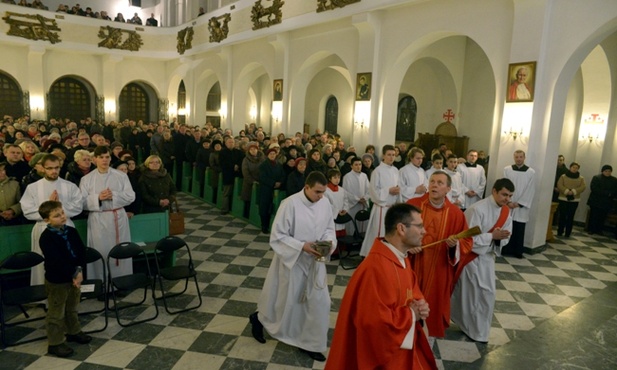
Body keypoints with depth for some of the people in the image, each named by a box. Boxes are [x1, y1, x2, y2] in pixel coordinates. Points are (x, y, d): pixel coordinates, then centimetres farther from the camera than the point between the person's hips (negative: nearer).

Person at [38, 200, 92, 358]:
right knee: (56, 313, 5)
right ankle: (55, 343, 16)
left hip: (74, 277, 7)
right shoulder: (46, 238, -19)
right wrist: (74, 273, -24)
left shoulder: (71, 231, 1)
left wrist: (79, 270, -16)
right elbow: (56, 261, -26)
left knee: (72, 308, 23)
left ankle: (73, 332, 40)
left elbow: (82, 251, -2)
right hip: (56, 280, -7)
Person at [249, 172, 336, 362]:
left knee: (320, 302, 8)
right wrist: (302, 246, -27)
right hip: (292, 262, -5)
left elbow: (329, 228, 7)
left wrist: (329, 242, -14)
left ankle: (310, 343, 28)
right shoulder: (290, 204, -23)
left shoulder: (325, 204, -6)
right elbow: (277, 237, -18)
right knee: (285, 302, 12)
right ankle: (259, 318, 44)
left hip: (314, 262, 5)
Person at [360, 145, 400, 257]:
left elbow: (397, 188, 16)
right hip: (381, 207, -6)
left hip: (393, 207, 6)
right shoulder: (378, 171, -11)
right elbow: (373, 190, -15)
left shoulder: (395, 170, 9)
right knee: (379, 235, -1)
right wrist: (389, 191, -17)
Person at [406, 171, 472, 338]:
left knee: (433, 303, 13)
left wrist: (455, 244, -18)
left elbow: (466, 241, 2)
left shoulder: (455, 213, -4)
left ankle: (430, 334, 34)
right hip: (412, 266, 0)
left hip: (439, 271, 1)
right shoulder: (412, 205, -7)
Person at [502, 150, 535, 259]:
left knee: (519, 230, 3)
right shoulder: (507, 170, 2)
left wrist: (520, 203, -8)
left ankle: (518, 251, 13)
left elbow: (530, 190, -2)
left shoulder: (531, 172, 0)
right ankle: (506, 250, 12)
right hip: (508, 204, 0)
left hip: (522, 206, 0)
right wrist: (508, 202, -10)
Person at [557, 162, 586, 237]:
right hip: (563, 198, -1)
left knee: (570, 217, 2)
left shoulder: (581, 178, 8)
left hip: (574, 200, 1)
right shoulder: (563, 176, 4)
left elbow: (583, 187, -5)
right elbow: (559, 185, -7)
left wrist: (573, 191, -19)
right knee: (562, 216, 1)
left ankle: (568, 233, 7)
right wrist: (567, 191, -22)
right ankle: (560, 232, 9)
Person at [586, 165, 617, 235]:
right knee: (593, 216, 0)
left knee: (602, 218, 6)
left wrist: (610, 195, -18)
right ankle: (590, 230, 8)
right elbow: (594, 189, -15)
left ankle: (598, 230, 15)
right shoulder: (596, 178, -3)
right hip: (595, 201, -3)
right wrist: (607, 193, -19)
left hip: (606, 203, 3)